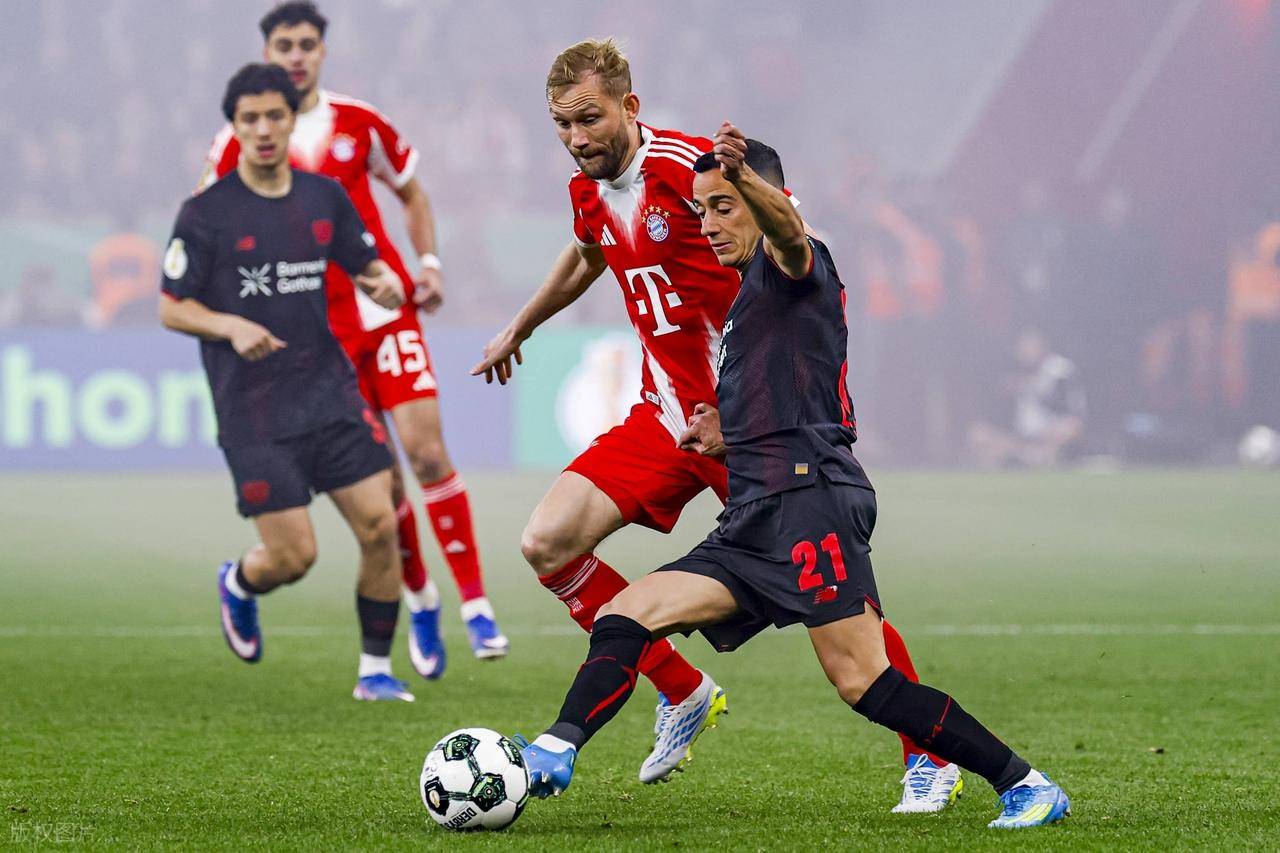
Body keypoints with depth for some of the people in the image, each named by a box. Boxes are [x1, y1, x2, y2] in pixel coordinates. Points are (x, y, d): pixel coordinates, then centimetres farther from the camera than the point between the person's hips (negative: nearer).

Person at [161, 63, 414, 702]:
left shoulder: (325, 198, 7)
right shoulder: (206, 213, -5)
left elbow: (366, 265, 19)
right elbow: (171, 308, -2)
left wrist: (386, 283, -5)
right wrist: (232, 326, -20)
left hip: (331, 395, 4)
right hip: (252, 414, -4)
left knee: (380, 527, -6)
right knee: (293, 556, -6)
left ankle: (375, 670, 11)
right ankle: (237, 585, 31)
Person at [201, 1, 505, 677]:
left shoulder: (359, 125, 3)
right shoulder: (237, 145, -3)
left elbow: (411, 191, 19)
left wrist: (428, 262, 5)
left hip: (386, 310, 1)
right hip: (316, 331, -1)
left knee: (425, 449, -12)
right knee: (379, 481, 1)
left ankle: (475, 604, -8)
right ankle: (420, 602, 22)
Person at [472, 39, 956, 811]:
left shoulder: (688, 168, -16)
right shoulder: (589, 192, 7)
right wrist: (518, 330, 42)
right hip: (666, 416, 7)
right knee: (546, 544, -6)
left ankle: (930, 761, 5)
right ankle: (683, 693, 10)